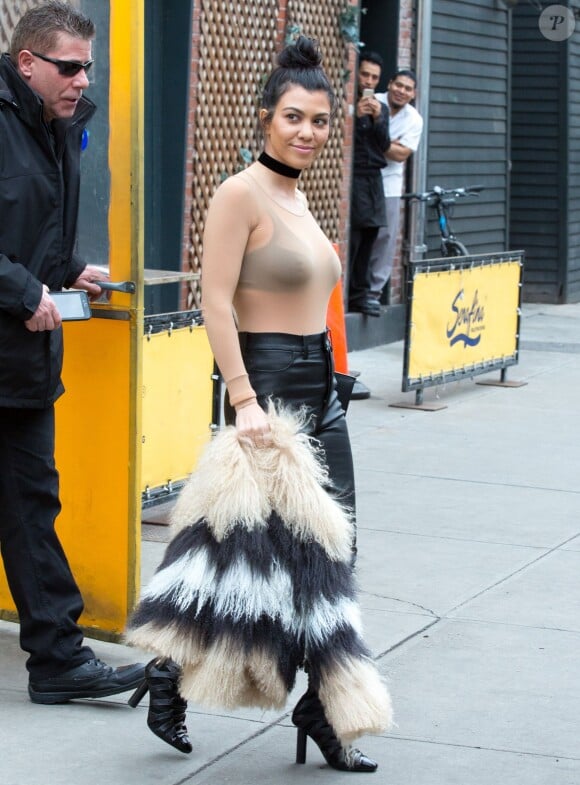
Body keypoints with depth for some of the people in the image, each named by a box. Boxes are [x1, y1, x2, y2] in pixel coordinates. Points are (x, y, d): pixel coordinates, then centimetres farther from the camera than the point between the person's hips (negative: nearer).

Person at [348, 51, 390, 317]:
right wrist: (355, 115, -18)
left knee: (368, 236, 6)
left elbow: (384, 145, 8)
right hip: (351, 177, -6)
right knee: (350, 238, -12)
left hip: (373, 179, 6)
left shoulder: (381, 108, 17)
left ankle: (359, 293, 11)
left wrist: (377, 119, -7)